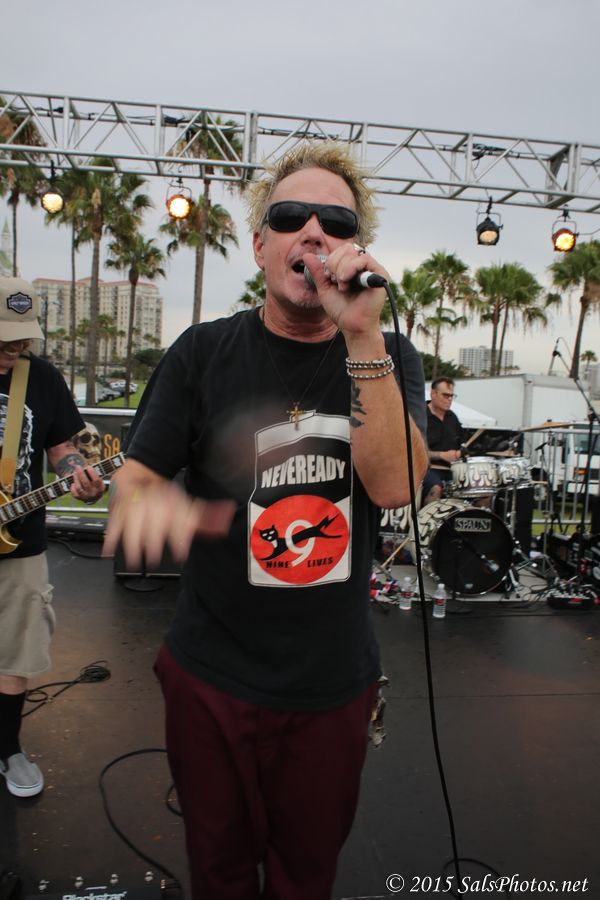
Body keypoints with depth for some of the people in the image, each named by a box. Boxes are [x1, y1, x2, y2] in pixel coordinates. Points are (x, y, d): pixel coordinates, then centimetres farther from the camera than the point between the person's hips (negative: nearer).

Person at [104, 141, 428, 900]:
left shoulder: (388, 359, -3)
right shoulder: (204, 352, -5)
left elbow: (394, 485, -18)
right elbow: (134, 477, -6)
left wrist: (362, 335, -28)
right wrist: (149, 503, -30)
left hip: (333, 681, 1)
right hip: (212, 675, 0)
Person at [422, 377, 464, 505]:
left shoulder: (452, 417, 16)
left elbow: (460, 443, 29)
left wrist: (459, 453, 5)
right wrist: (442, 455, -18)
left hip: (451, 468, 7)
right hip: (428, 467, -7)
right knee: (435, 488, -35)